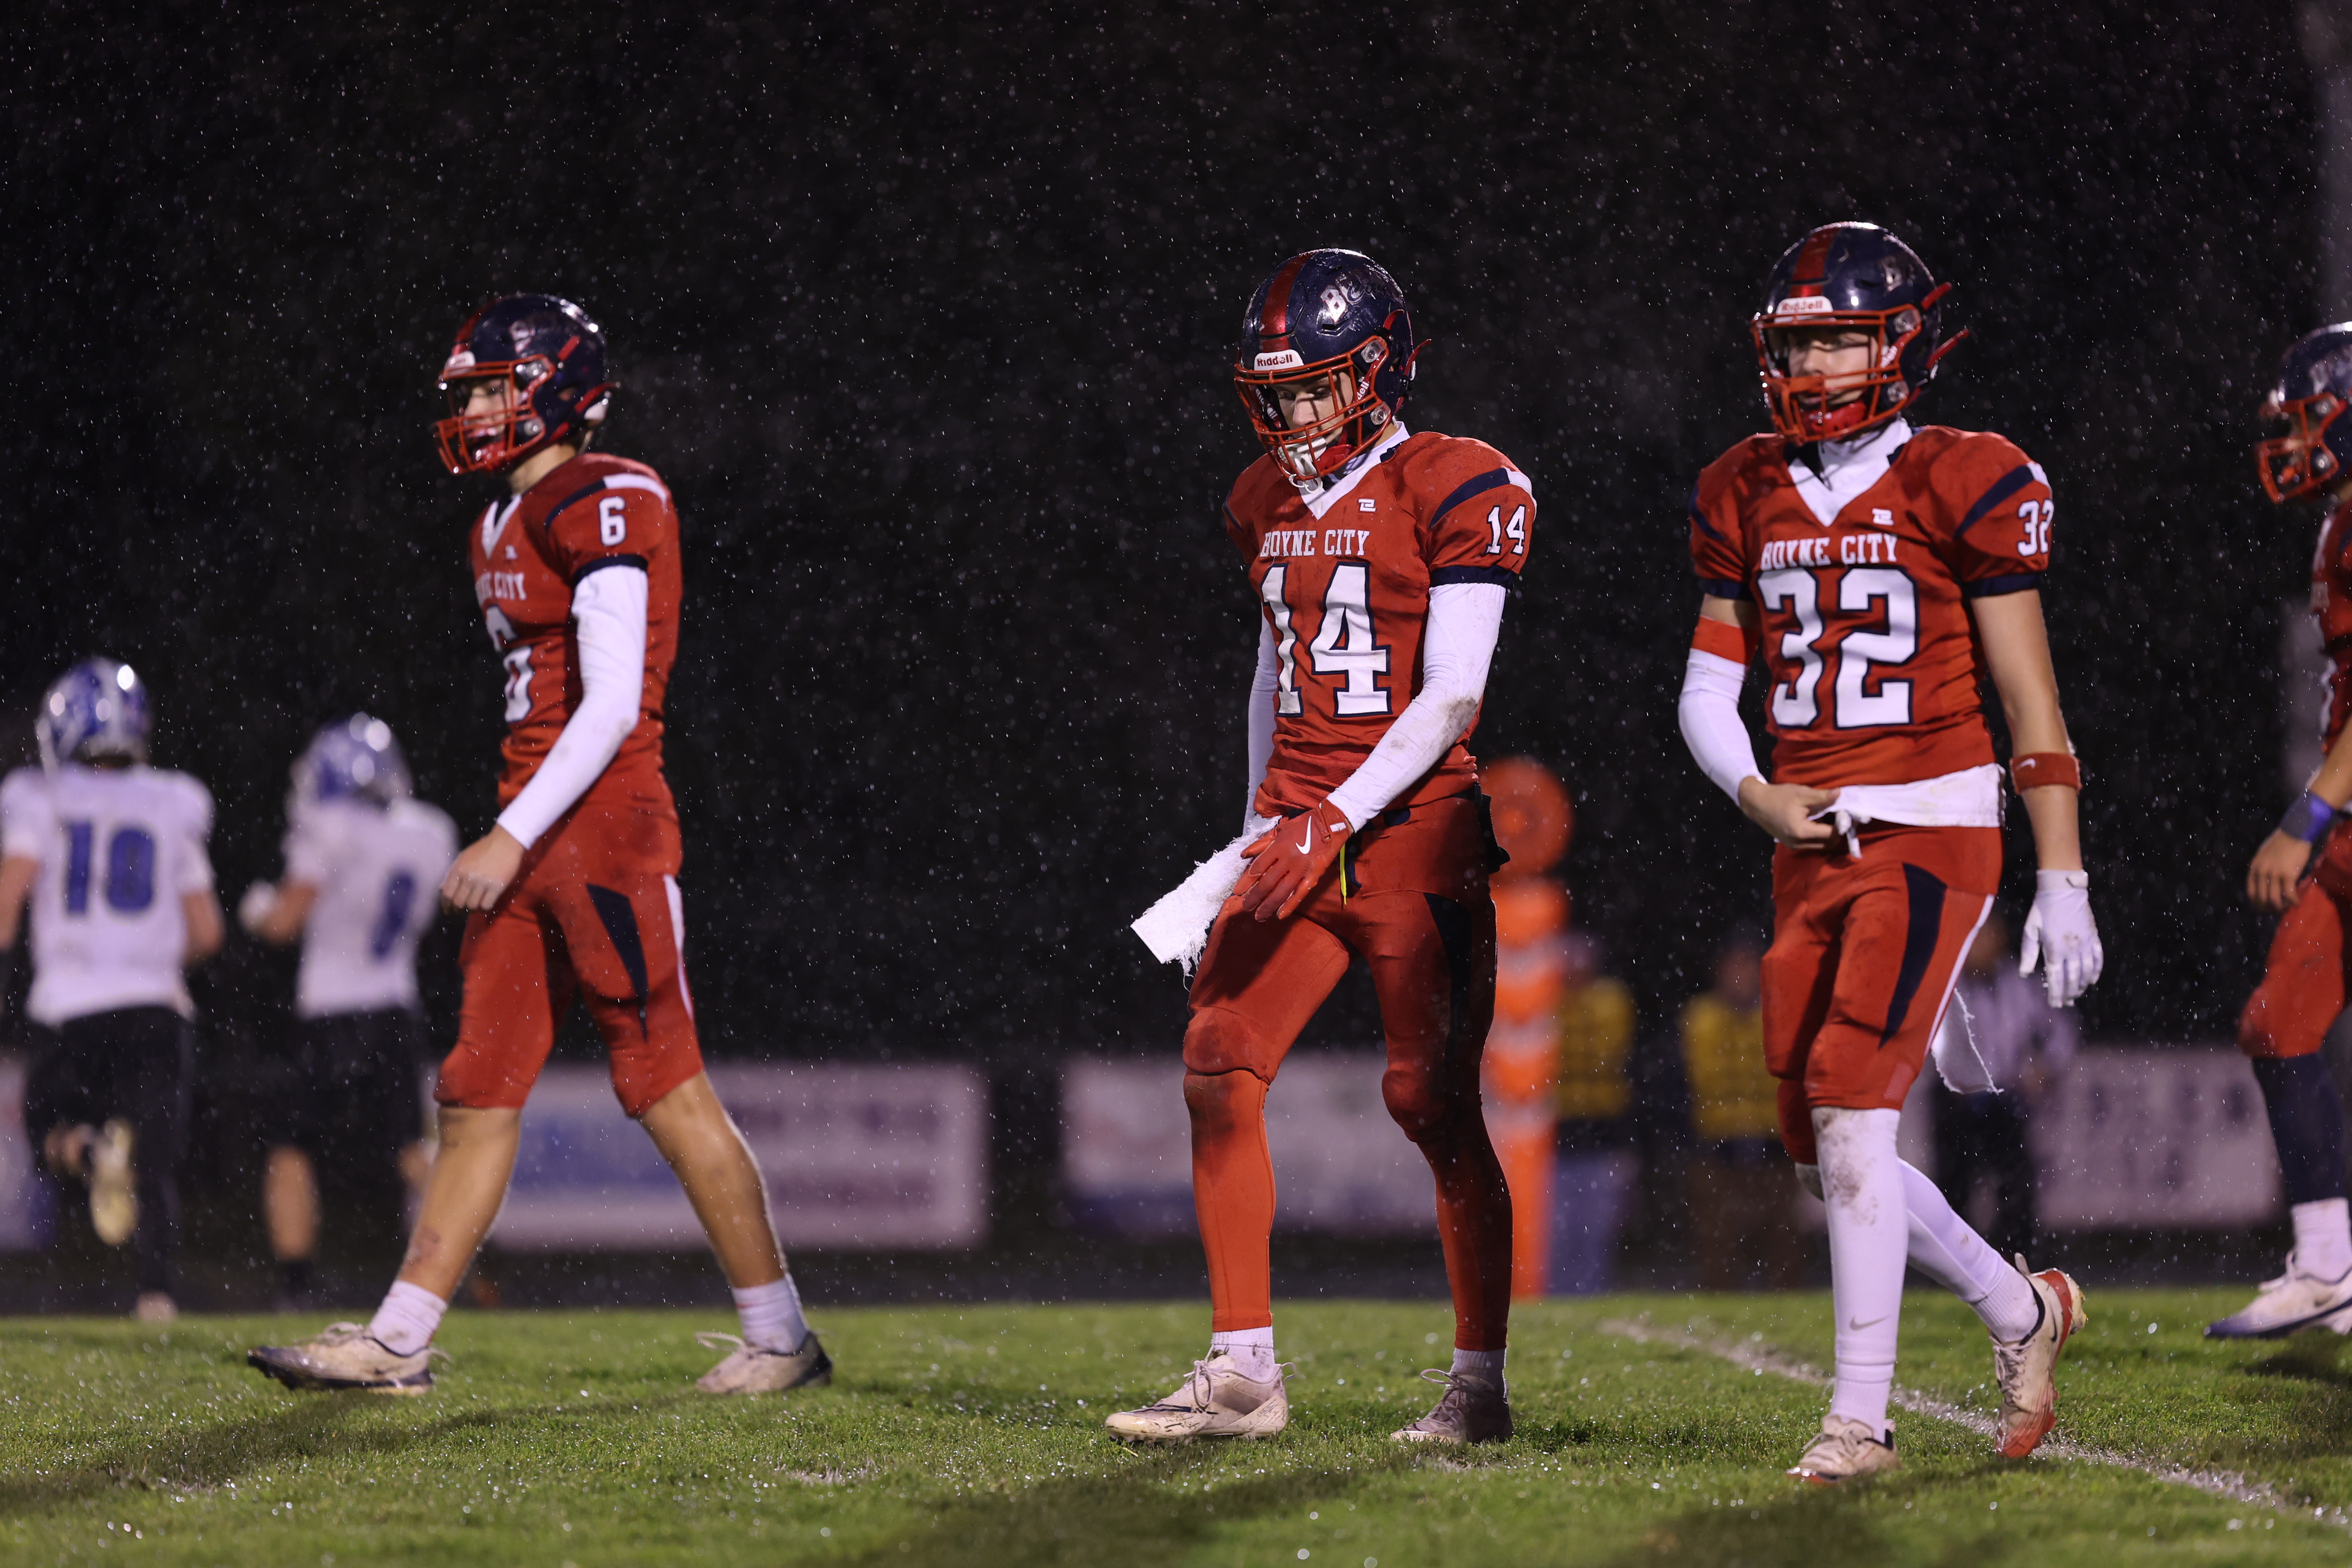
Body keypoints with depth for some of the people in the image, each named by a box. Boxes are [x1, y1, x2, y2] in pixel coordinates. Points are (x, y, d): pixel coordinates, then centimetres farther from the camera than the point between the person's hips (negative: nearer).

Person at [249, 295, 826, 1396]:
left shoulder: (605, 508, -12)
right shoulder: (505, 527, 17)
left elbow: (613, 704, -18)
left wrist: (512, 838, -19)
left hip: (605, 828, -9)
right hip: (531, 843, 9)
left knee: (669, 1092, -4)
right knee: (480, 1094, 8)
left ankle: (781, 1338, 4)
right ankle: (398, 1343, 9)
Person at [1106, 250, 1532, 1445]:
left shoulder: (1456, 492, -8)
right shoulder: (1270, 503, 14)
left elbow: (1451, 698, -14)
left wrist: (1337, 822, -20)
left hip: (1413, 830, -6)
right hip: (1298, 827, 6)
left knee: (1433, 1101, -4)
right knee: (1218, 1070, -4)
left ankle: (1479, 1382, 7)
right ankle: (1241, 1373, 1)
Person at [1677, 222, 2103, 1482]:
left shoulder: (1964, 487, -5)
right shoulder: (1746, 499, 10)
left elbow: (2030, 702, -4)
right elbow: (1707, 688, 14)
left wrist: (2062, 880, -5)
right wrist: (1757, 797, -6)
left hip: (1931, 831, -6)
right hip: (1810, 844, 6)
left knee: (1848, 1107, -17)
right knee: (1823, 1150, 8)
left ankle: (1861, 1414, -12)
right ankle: (2020, 1310, 29)